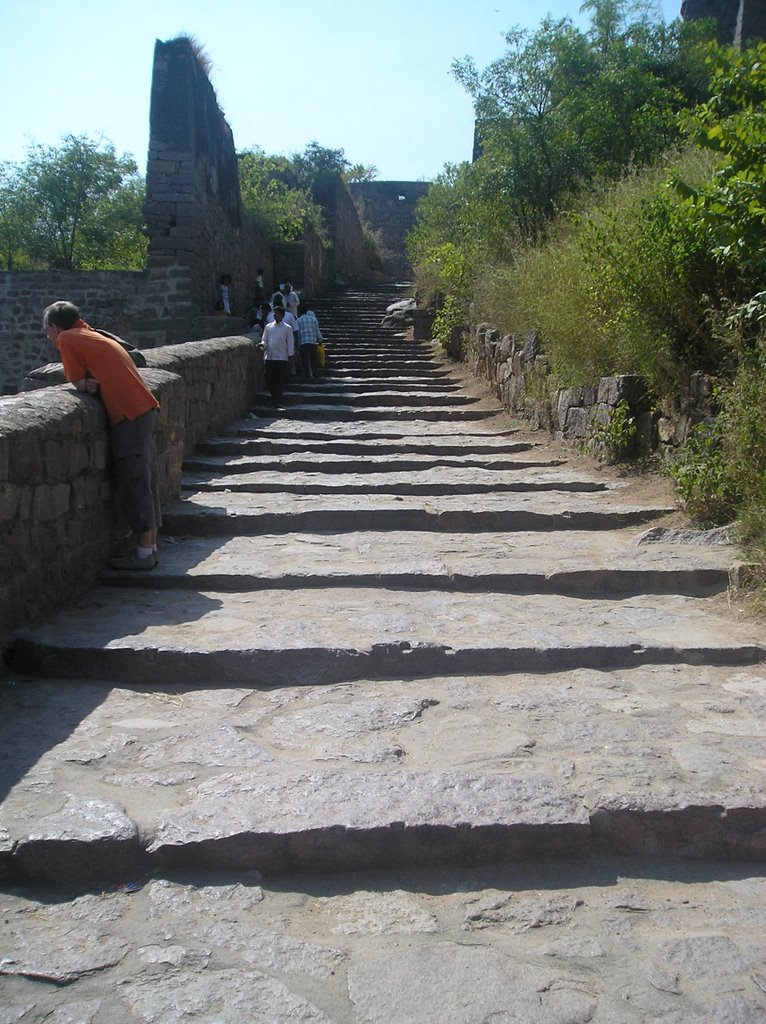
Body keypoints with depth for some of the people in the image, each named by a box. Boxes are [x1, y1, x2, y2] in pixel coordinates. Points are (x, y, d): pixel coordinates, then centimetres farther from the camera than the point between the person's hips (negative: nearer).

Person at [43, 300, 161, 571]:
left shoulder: (67, 339, -1)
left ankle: (144, 554, 1)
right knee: (145, 484, 11)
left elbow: (80, 384, -5)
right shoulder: (90, 336, 24)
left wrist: (88, 385, 14)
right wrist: (93, 384, -1)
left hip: (129, 417, -9)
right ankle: (151, 548, 18)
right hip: (146, 410, 9)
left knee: (134, 486, -4)